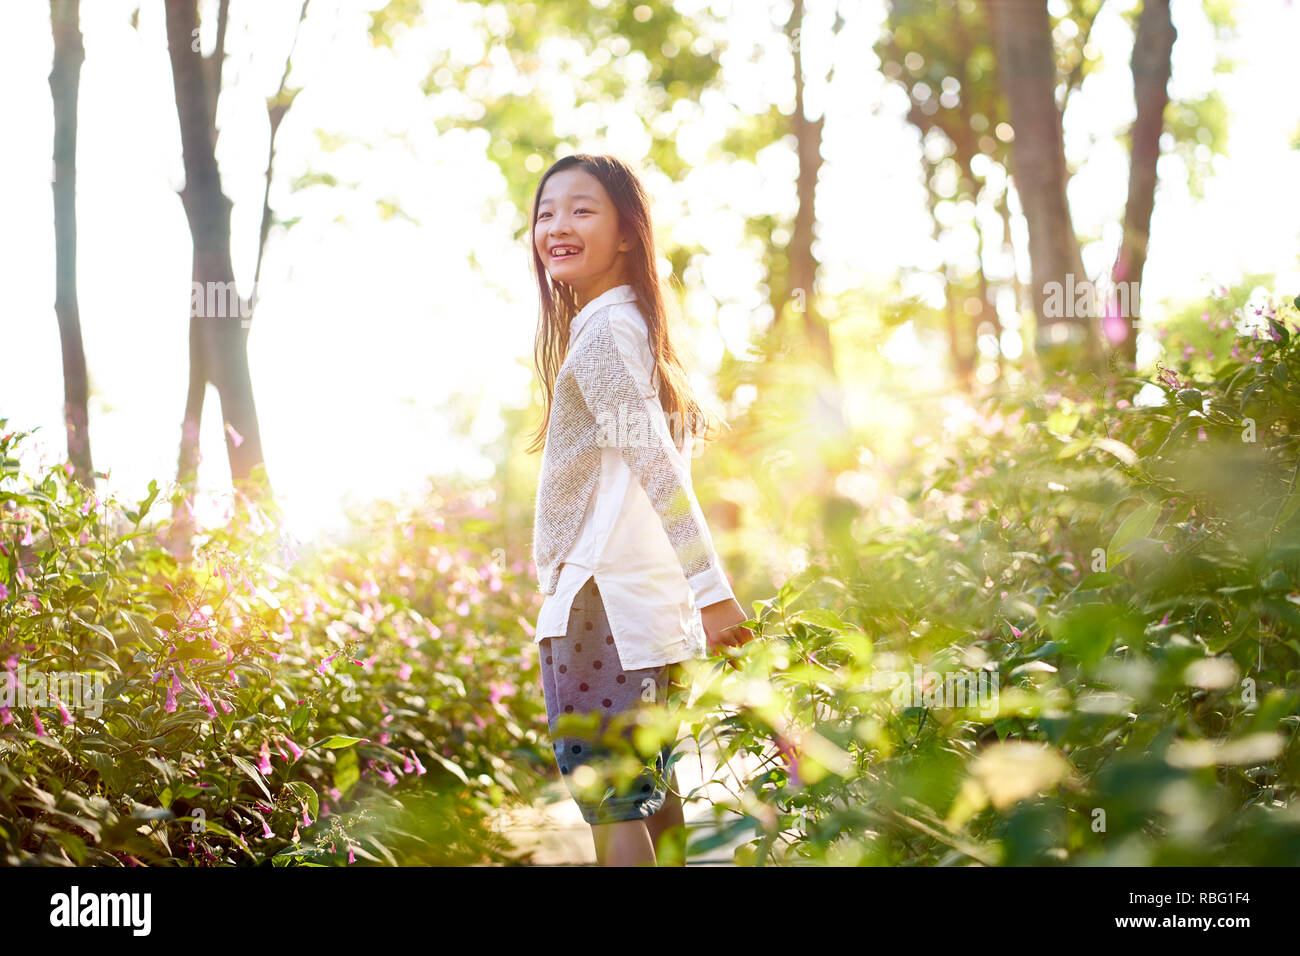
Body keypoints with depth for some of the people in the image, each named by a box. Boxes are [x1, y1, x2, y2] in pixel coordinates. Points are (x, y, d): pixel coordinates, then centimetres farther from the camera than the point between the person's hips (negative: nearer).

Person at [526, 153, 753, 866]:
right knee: (651, 789, 16)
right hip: (646, 604, 10)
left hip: (600, 595, -10)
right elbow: (677, 442, 22)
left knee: (608, 803, -9)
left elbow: (655, 461, -20)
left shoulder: (601, 332, -10)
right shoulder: (630, 326, 19)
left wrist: (711, 589, -26)